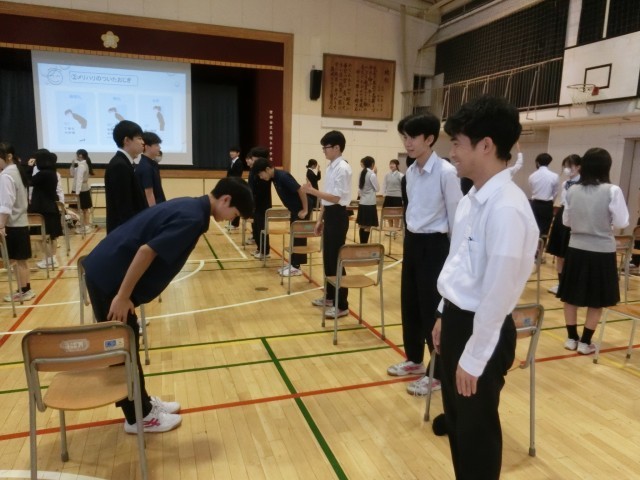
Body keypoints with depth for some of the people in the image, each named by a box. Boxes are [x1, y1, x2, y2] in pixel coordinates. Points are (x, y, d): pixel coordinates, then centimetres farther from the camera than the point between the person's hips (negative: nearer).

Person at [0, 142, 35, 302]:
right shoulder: (16, 171, 11)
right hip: (20, 222, 9)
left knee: (18, 260, 0)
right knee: (21, 260, 14)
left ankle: (24, 291, 9)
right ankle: (25, 289, 21)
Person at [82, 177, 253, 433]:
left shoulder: (190, 207, 10)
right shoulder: (192, 218, -20)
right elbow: (146, 251, -26)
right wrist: (123, 297, -20)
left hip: (109, 271, 10)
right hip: (108, 276, -10)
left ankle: (142, 403, 33)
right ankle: (139, 417, 19)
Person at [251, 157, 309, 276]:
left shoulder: (283, 176, -24)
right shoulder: (274, 178, 5)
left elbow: (301, 191, -24)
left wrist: (305, 210, -20)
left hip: (300, 209, -9)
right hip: (294, 209, 9)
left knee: (298, 238, -3)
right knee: (294, 237, 13)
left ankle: (296, 267, 3)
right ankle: (293, 263, 21)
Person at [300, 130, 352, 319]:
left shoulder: (342, 168, -16)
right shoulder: (330, 168, 13)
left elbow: (336, 198, -21)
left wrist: (313, 191, -24)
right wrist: (320, 219, 16)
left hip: (338, 216, -9)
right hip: (329, 215, 9)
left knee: (336, 260, -4)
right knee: (327, 257, 17)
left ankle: (342, 305, 6)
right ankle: (330, 296, 31)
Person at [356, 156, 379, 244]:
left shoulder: (361, 173, 8)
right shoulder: (372, 175, -13)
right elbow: (377, 189, -5)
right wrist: (376, 176, 2)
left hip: (362, 203, 7)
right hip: (370, 203, -7)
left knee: (362, 226, 11)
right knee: (367, 227, -4)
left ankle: (362, 245, 17)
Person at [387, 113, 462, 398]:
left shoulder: (446, 172, -16)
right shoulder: (411, 172, 7)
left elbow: (456, 218, -12)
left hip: (434, 245, -8)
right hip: (412, 242, 8)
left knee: (432, 311, 2)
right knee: (409, 305, 16)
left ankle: (437, 374, 18)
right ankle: (414, 359, 35)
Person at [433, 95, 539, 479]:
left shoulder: (506, 207, -25)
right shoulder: (473, 198, 5)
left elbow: (497, 293, -23)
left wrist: (473, 358, -16)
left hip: (482, 332, -9)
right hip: (458, 320, 9)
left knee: (477, 429, 13)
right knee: (457, 420, 25)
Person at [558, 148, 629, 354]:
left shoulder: (573, 190, -3)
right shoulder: (612, 191, -14)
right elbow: (621, 223, -7)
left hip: (576, 249, 3)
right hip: (602, 252, -3)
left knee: (571, 296, 15)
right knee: (596, 301, 11)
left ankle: (571, 338, 22)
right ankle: (585, 342, 17)